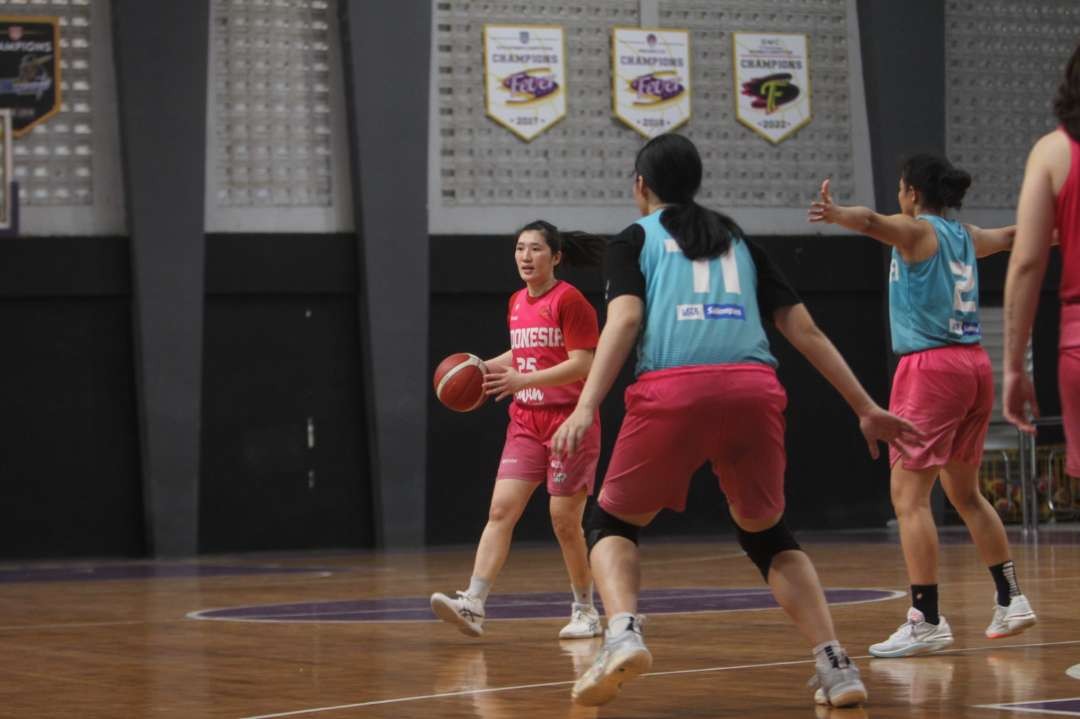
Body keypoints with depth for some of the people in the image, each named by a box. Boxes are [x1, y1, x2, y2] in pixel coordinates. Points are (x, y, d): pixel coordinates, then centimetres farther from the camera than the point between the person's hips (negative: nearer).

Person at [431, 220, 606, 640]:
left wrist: (523, 380, -25)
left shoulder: (569, 300, -11)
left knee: (565, 520, -2)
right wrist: (486, 367, 9)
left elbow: (582, 365, -17)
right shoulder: (516, 303, 12)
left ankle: (585, 610, 16)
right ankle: (473, 605, -17)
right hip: (526, 422, 6)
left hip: (568, 420, -6)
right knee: (501, 510, -8)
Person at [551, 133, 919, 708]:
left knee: (612, 525, 17)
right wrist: (865, 408, 21)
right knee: (766, 534, 23)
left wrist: (586, 407, -11)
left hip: (672, 389, -3)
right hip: (754, 389, 3)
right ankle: (835, 665, 7)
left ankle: (623, 633, -12)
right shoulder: (738, 241, 28)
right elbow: (803, 329, 20)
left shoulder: (634, 239, 18)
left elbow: (625, 318, -1)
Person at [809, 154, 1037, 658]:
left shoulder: (917, 231, -4)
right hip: (973, 365, 8)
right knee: (965, 493, 20)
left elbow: (874, 222, -28)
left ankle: (926, 621, -14)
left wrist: (836, 214, -48)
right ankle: (1010, 600, 21)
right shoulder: (966, 237, 16)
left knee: (909, 498, -8)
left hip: (930, 366, -8)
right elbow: (1011, 237, 38)